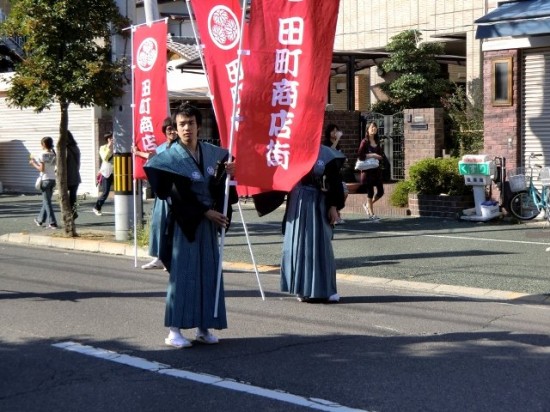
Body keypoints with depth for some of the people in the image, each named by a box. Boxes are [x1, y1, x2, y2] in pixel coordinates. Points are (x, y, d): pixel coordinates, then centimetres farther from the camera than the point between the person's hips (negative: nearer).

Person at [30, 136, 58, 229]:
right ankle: (40, 219, 31)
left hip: (45, 180, -7)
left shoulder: (43, 154, -12)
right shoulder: (54, 154, 7)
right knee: (46, 200, 18)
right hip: (53, 179, 7)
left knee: (47, 201, -3)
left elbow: (42, 169, -14)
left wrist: (33, 164, 1)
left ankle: (52, 223, -8)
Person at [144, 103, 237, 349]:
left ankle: (203, 327, 13)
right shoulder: (170, 158, -6)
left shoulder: (212, 153, 8)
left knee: (209, 271, 6)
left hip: (208, 222, 5)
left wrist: (226, 172, -15)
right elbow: (177, 196, -11)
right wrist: (205, 212, -13)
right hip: (183, 223, -5)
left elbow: (216, 188, 4)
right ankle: (174, 330, -1)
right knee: (182, 272, -5)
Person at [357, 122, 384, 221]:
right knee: (370, 192, -2)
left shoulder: (377, 142, 13)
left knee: (380, 191, 4)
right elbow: (360, 155, -14)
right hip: (368, 170, -6)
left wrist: (379, 157, -2)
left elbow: (381, 155, 19)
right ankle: (371, 214, 7)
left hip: (377, 170, 6)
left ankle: (367, 205, 27)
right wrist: (372, 155, -15)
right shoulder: (365, 142, -5)